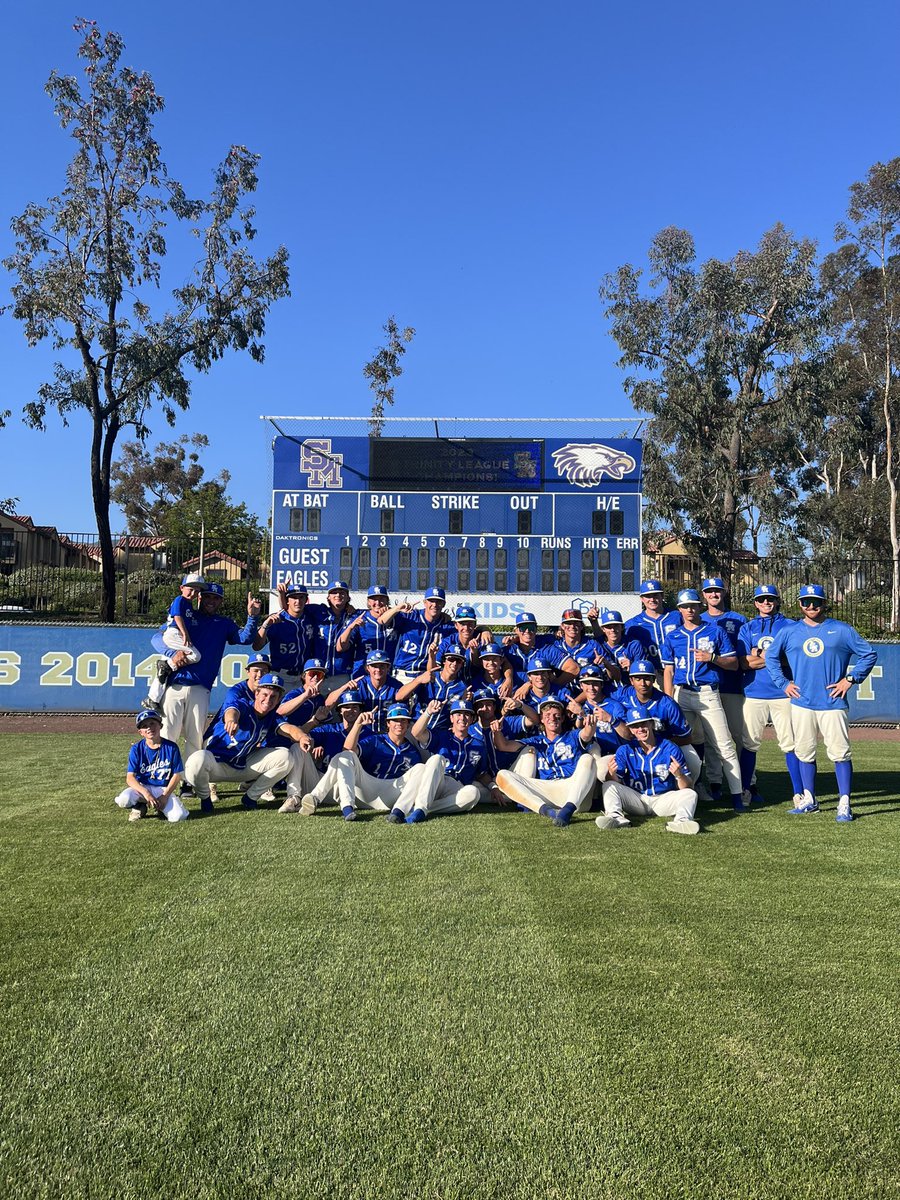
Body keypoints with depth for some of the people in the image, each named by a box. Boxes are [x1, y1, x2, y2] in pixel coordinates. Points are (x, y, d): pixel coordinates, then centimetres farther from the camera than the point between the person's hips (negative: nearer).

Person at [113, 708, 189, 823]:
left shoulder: (171, 747, -5)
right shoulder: (136, 749, -5)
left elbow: (177, 775, -2)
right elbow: (130, 778, -10)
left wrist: (165, 795, -14)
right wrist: (146, 793, -26)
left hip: (163, 789, 0)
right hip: (142, 787, 1)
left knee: (179, 816, -25)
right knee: (123, 800, -32)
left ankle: (159, 807, 9)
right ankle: (140, 807, 4)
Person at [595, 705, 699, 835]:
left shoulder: (670, 748, -5)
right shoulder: (625, 750, 0)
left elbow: (687, 787, -7)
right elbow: (617, 782, -6)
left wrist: (679, 775, -30)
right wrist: (612, 774, -30)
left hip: (664, 799, -1)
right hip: (636, 800, 1)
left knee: (690, 794, -23)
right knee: (608, 785, -18)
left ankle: (681, 821, -49)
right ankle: (616, 817, -42)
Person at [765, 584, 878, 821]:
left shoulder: (842, 630, 4)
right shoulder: (789, 631, 8)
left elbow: (869, 654, 6)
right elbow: (770, 656, 16)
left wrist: (850, 679, -2)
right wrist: (783, 683, 7)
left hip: (833, 703, -2)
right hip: (801, 703, 2)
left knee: (840, 753, -6)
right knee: (804, 753, 8)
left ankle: (844, 804, -1)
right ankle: (809, 800, 19)